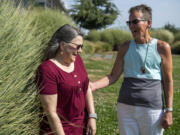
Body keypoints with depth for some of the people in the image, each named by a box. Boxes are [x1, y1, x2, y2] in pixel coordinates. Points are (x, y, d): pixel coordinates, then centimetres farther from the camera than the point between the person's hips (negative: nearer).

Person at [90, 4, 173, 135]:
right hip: (125, 107, 3)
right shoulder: (125, 47, 6)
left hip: (152, 108, -2)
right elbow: (113, 76, 6)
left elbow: (168, 81, 0)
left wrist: (169, 111, -4)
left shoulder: (162, 47, -2)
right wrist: (93, 85, -11)